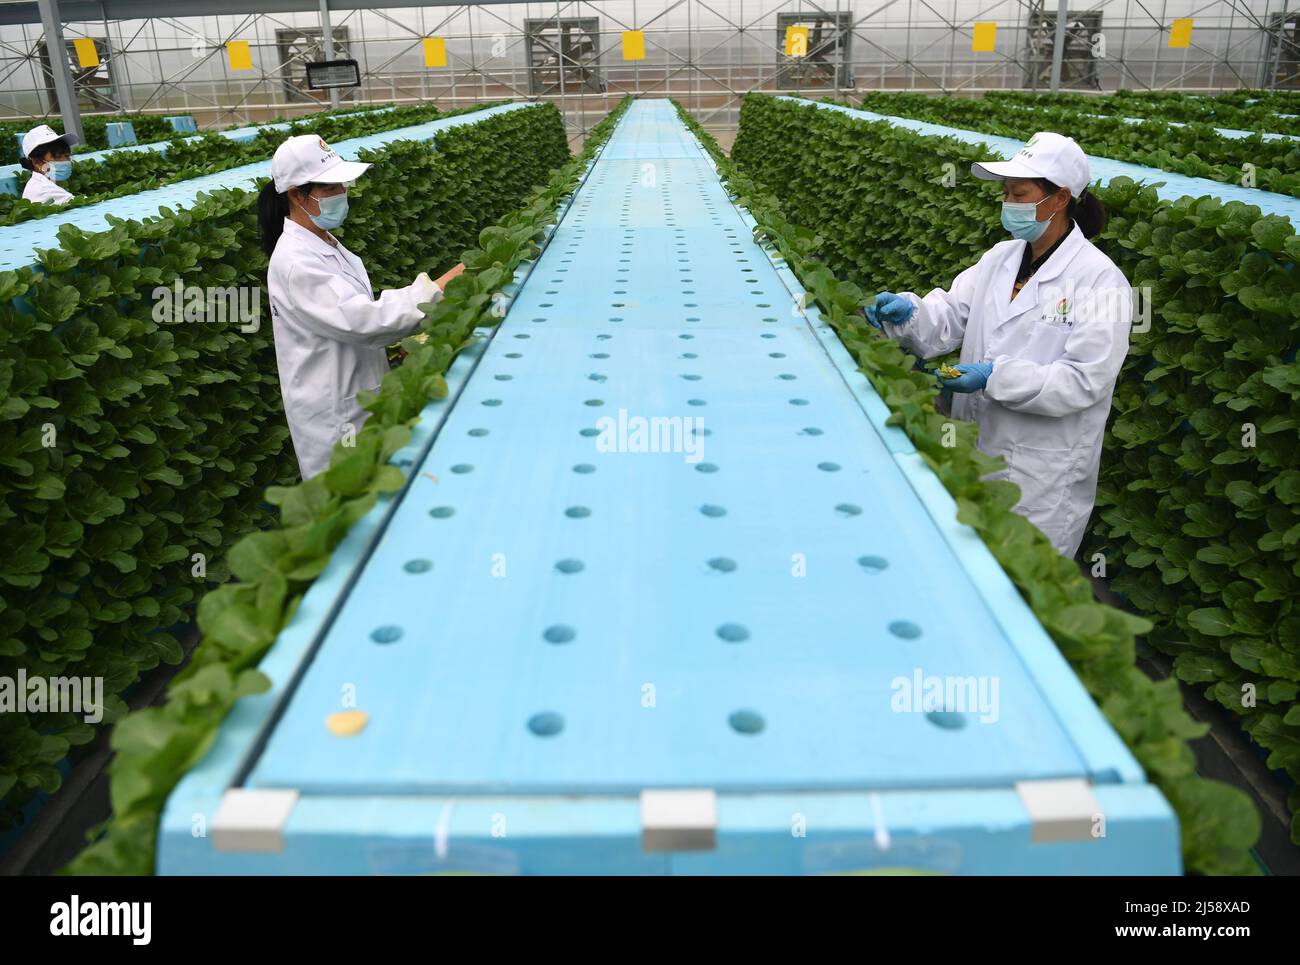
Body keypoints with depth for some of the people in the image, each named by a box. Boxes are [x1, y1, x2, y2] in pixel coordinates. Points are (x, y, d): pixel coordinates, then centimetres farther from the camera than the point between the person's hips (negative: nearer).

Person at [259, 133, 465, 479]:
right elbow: (363, 321, -30)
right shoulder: (295, 263, -23)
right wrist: (437, 288, -30)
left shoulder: (323, 244, 8)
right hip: (333, 416, -9)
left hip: (360, 396, 9)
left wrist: (399, 336, 4)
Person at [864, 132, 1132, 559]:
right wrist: (908, 312, -21)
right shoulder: (1000, 257, 5)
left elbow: (1085, 380, -19)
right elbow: (951, 315, 0)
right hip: (976, 448, 6)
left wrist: (996, 376, -26)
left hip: (1044, 471, -6)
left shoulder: (1100, 279, -15)